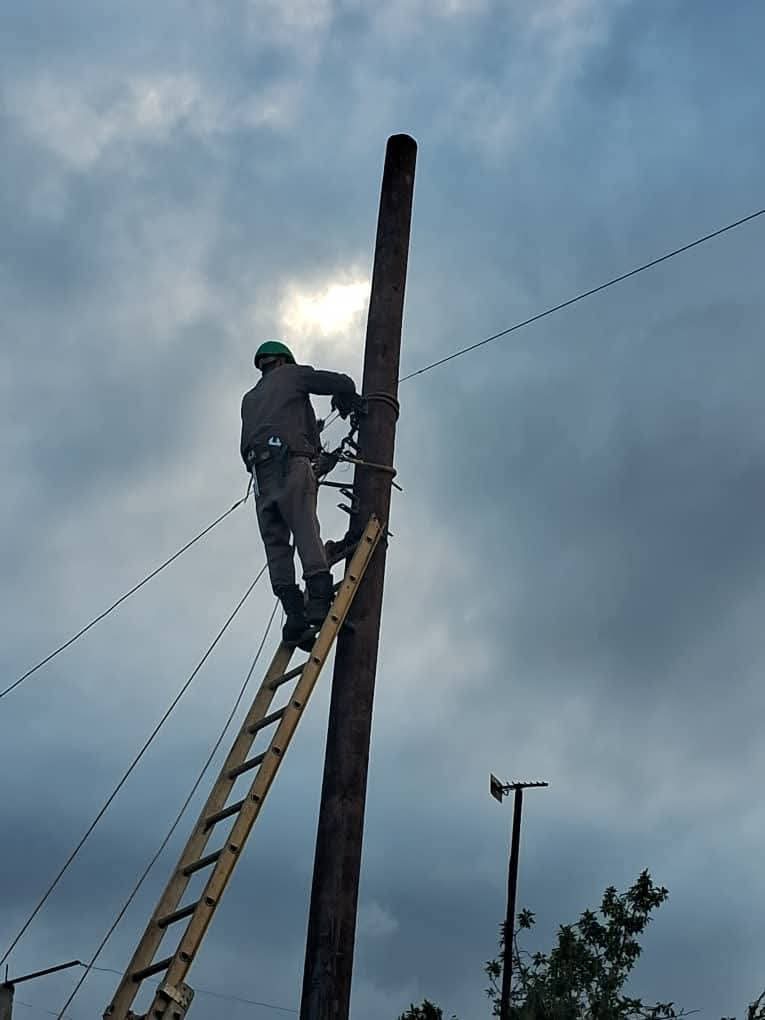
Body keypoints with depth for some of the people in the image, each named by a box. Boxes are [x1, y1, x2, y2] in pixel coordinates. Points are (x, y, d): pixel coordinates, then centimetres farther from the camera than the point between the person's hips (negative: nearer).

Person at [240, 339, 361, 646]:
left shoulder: (249, 399, 34)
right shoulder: (291, 375, 18)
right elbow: (342, 384, 10)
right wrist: (347, 408, 29)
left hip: (259, 472, 5)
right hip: (291, 463, -5)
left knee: (276, 545, -3)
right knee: (306, 532, -14)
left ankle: (295, 614, -15)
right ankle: (319, 600, -29)